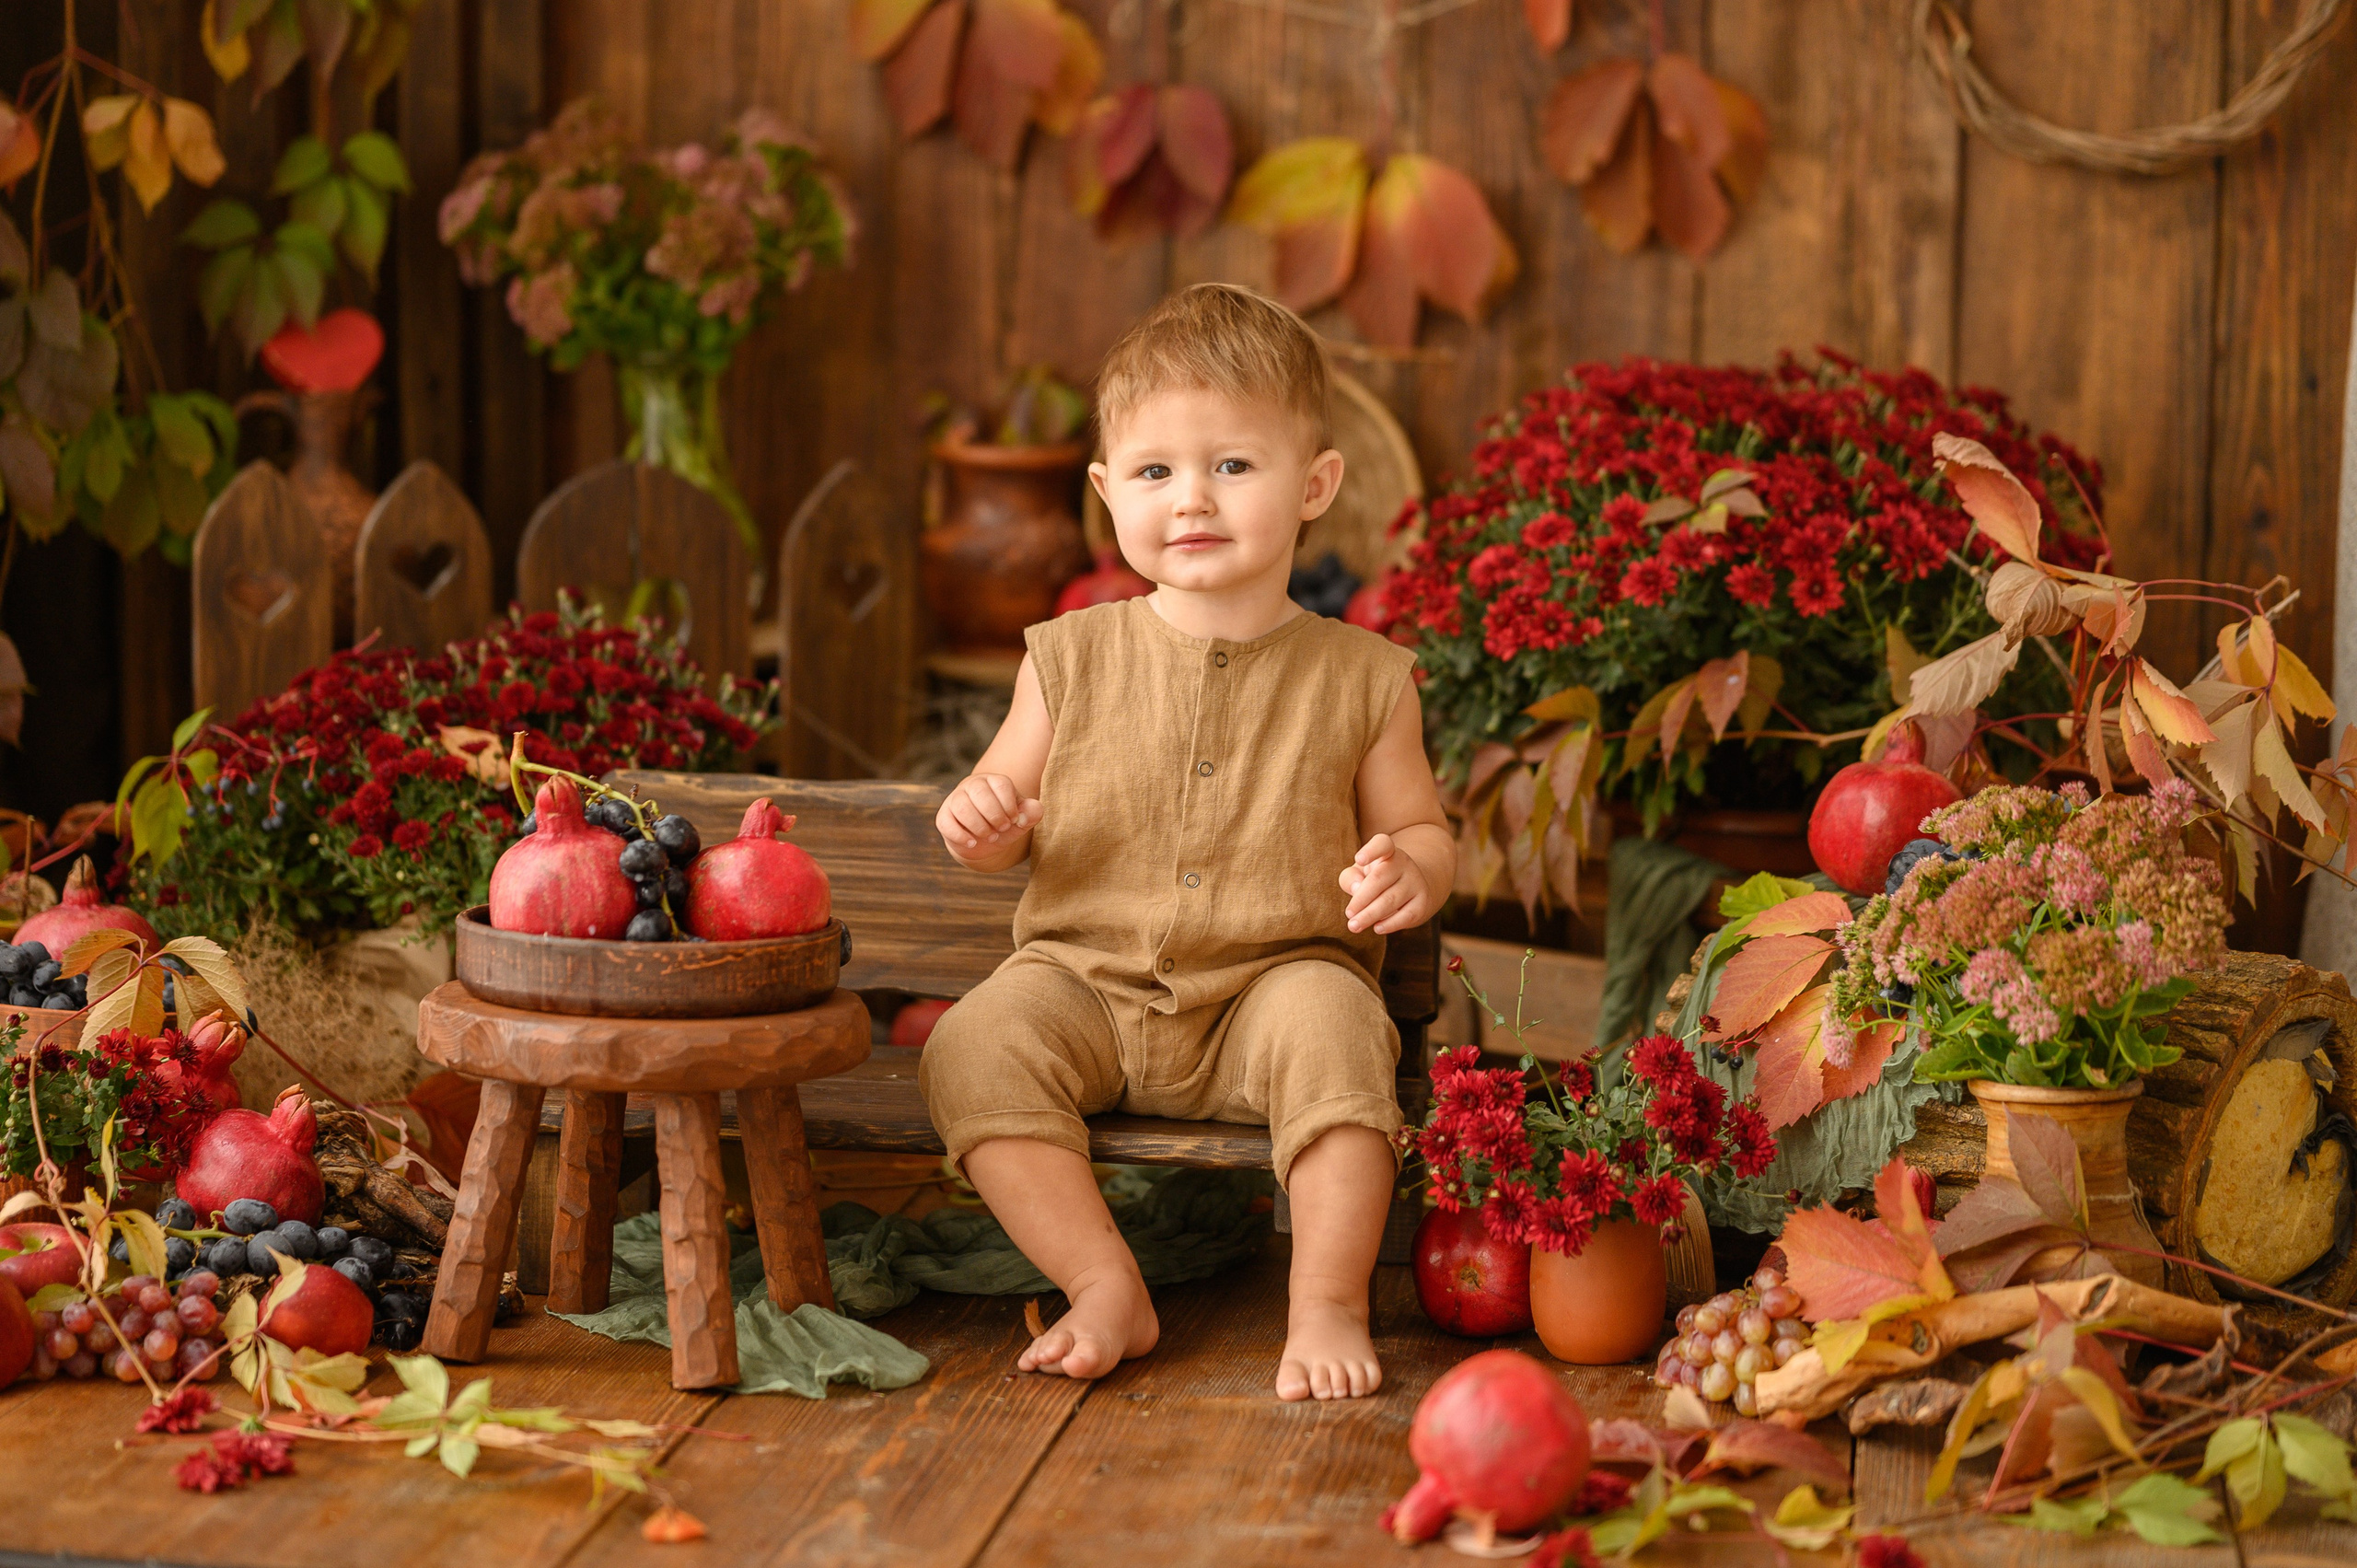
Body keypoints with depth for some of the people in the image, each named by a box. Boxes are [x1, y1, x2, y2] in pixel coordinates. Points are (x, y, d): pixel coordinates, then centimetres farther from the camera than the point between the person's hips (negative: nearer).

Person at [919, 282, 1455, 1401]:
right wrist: (983, 822, -12)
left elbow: (1418, 827, 12)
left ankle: (1329, 1304, -22)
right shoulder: (1074, 660, 4)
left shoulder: (1359, 677, 2)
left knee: (1331, 1028, -33)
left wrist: (1409, 873, -12)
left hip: (1276, 977, -2)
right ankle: (1107, 1291, -19)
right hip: (1090, 979, 2)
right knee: (974, 1048, -24)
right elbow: (1009, 821, 12)